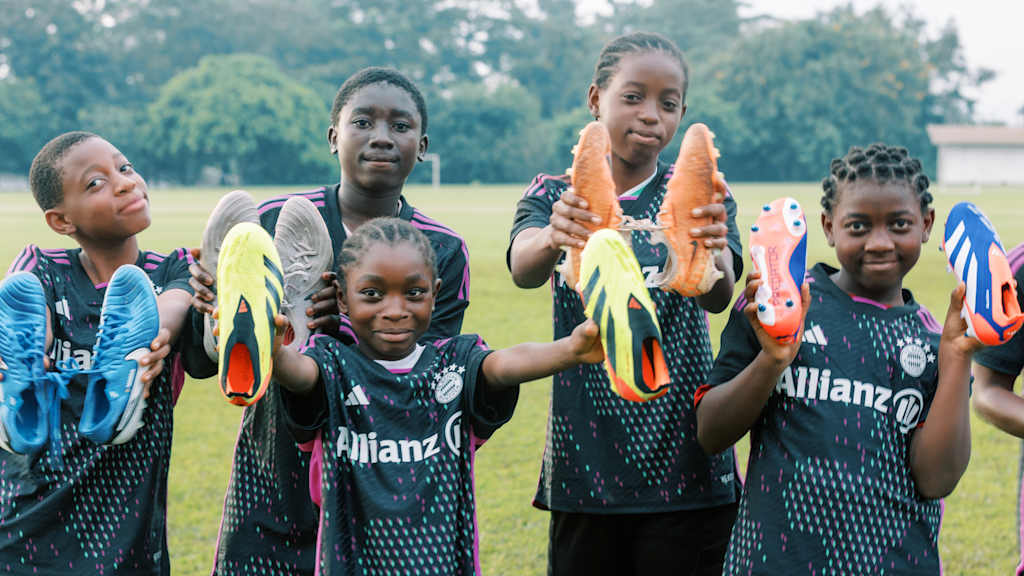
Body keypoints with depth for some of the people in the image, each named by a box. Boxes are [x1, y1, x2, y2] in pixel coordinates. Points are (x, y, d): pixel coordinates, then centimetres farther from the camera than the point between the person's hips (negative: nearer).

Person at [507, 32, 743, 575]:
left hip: (684, 465, 0)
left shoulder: (699, 198, 3)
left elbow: (718, 296, -18)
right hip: (584, 466, 1)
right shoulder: (554, 196, 4)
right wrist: (553, 239, -44)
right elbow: (522, 268, -19)